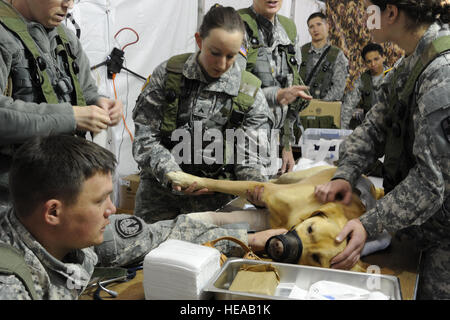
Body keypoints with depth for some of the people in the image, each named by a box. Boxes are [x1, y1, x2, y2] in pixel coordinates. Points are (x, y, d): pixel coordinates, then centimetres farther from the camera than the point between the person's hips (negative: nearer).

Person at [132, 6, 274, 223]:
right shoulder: (168, 73, -5)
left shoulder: (250, 93, -5)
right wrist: (171, 175, -22)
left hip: (213, 199, 0)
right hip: (159, 192, 1)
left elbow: (253, 158, -5)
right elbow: (145, 136, -7)